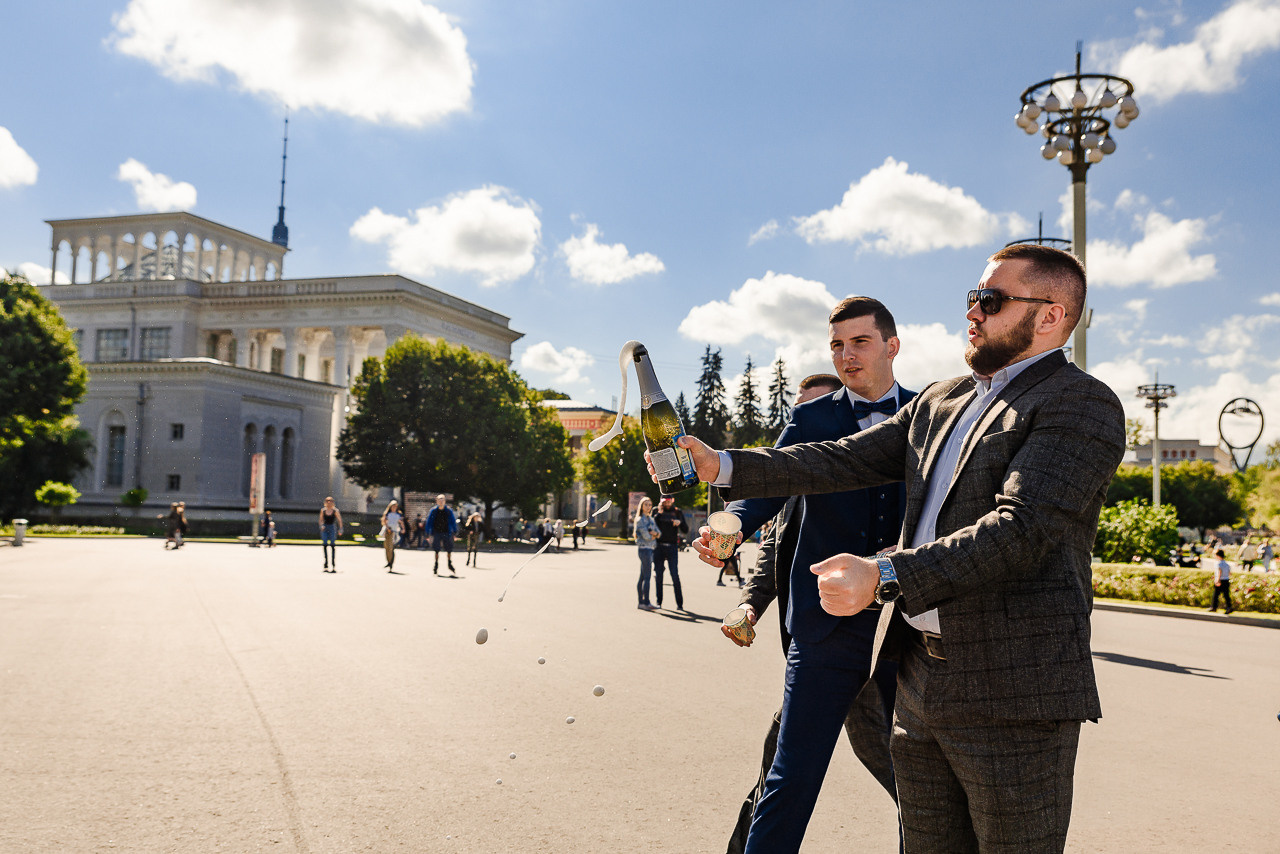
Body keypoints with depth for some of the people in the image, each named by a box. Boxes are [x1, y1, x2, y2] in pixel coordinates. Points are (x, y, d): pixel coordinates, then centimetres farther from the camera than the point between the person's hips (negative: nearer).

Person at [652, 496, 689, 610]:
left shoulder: (677, 512, 9)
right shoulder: (656, 511, 7)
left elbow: (686, 530, 7)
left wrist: (680, 522, -12)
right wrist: (658, 513, -12)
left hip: (672, 547, -1)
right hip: (658, 546, 1)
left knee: (675, 575, -8)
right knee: (658, 575, 4)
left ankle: (679, 603, -5)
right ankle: (658, 602, 14)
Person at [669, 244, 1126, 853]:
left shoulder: (1082, 406, -9)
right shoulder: (940, 402, 16)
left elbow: (1022, 529, -21)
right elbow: (846, 460, 11)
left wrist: (884, 577, -28)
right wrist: (724, 468, 2)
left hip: (1010, 696, -7)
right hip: (920, 680, 7)